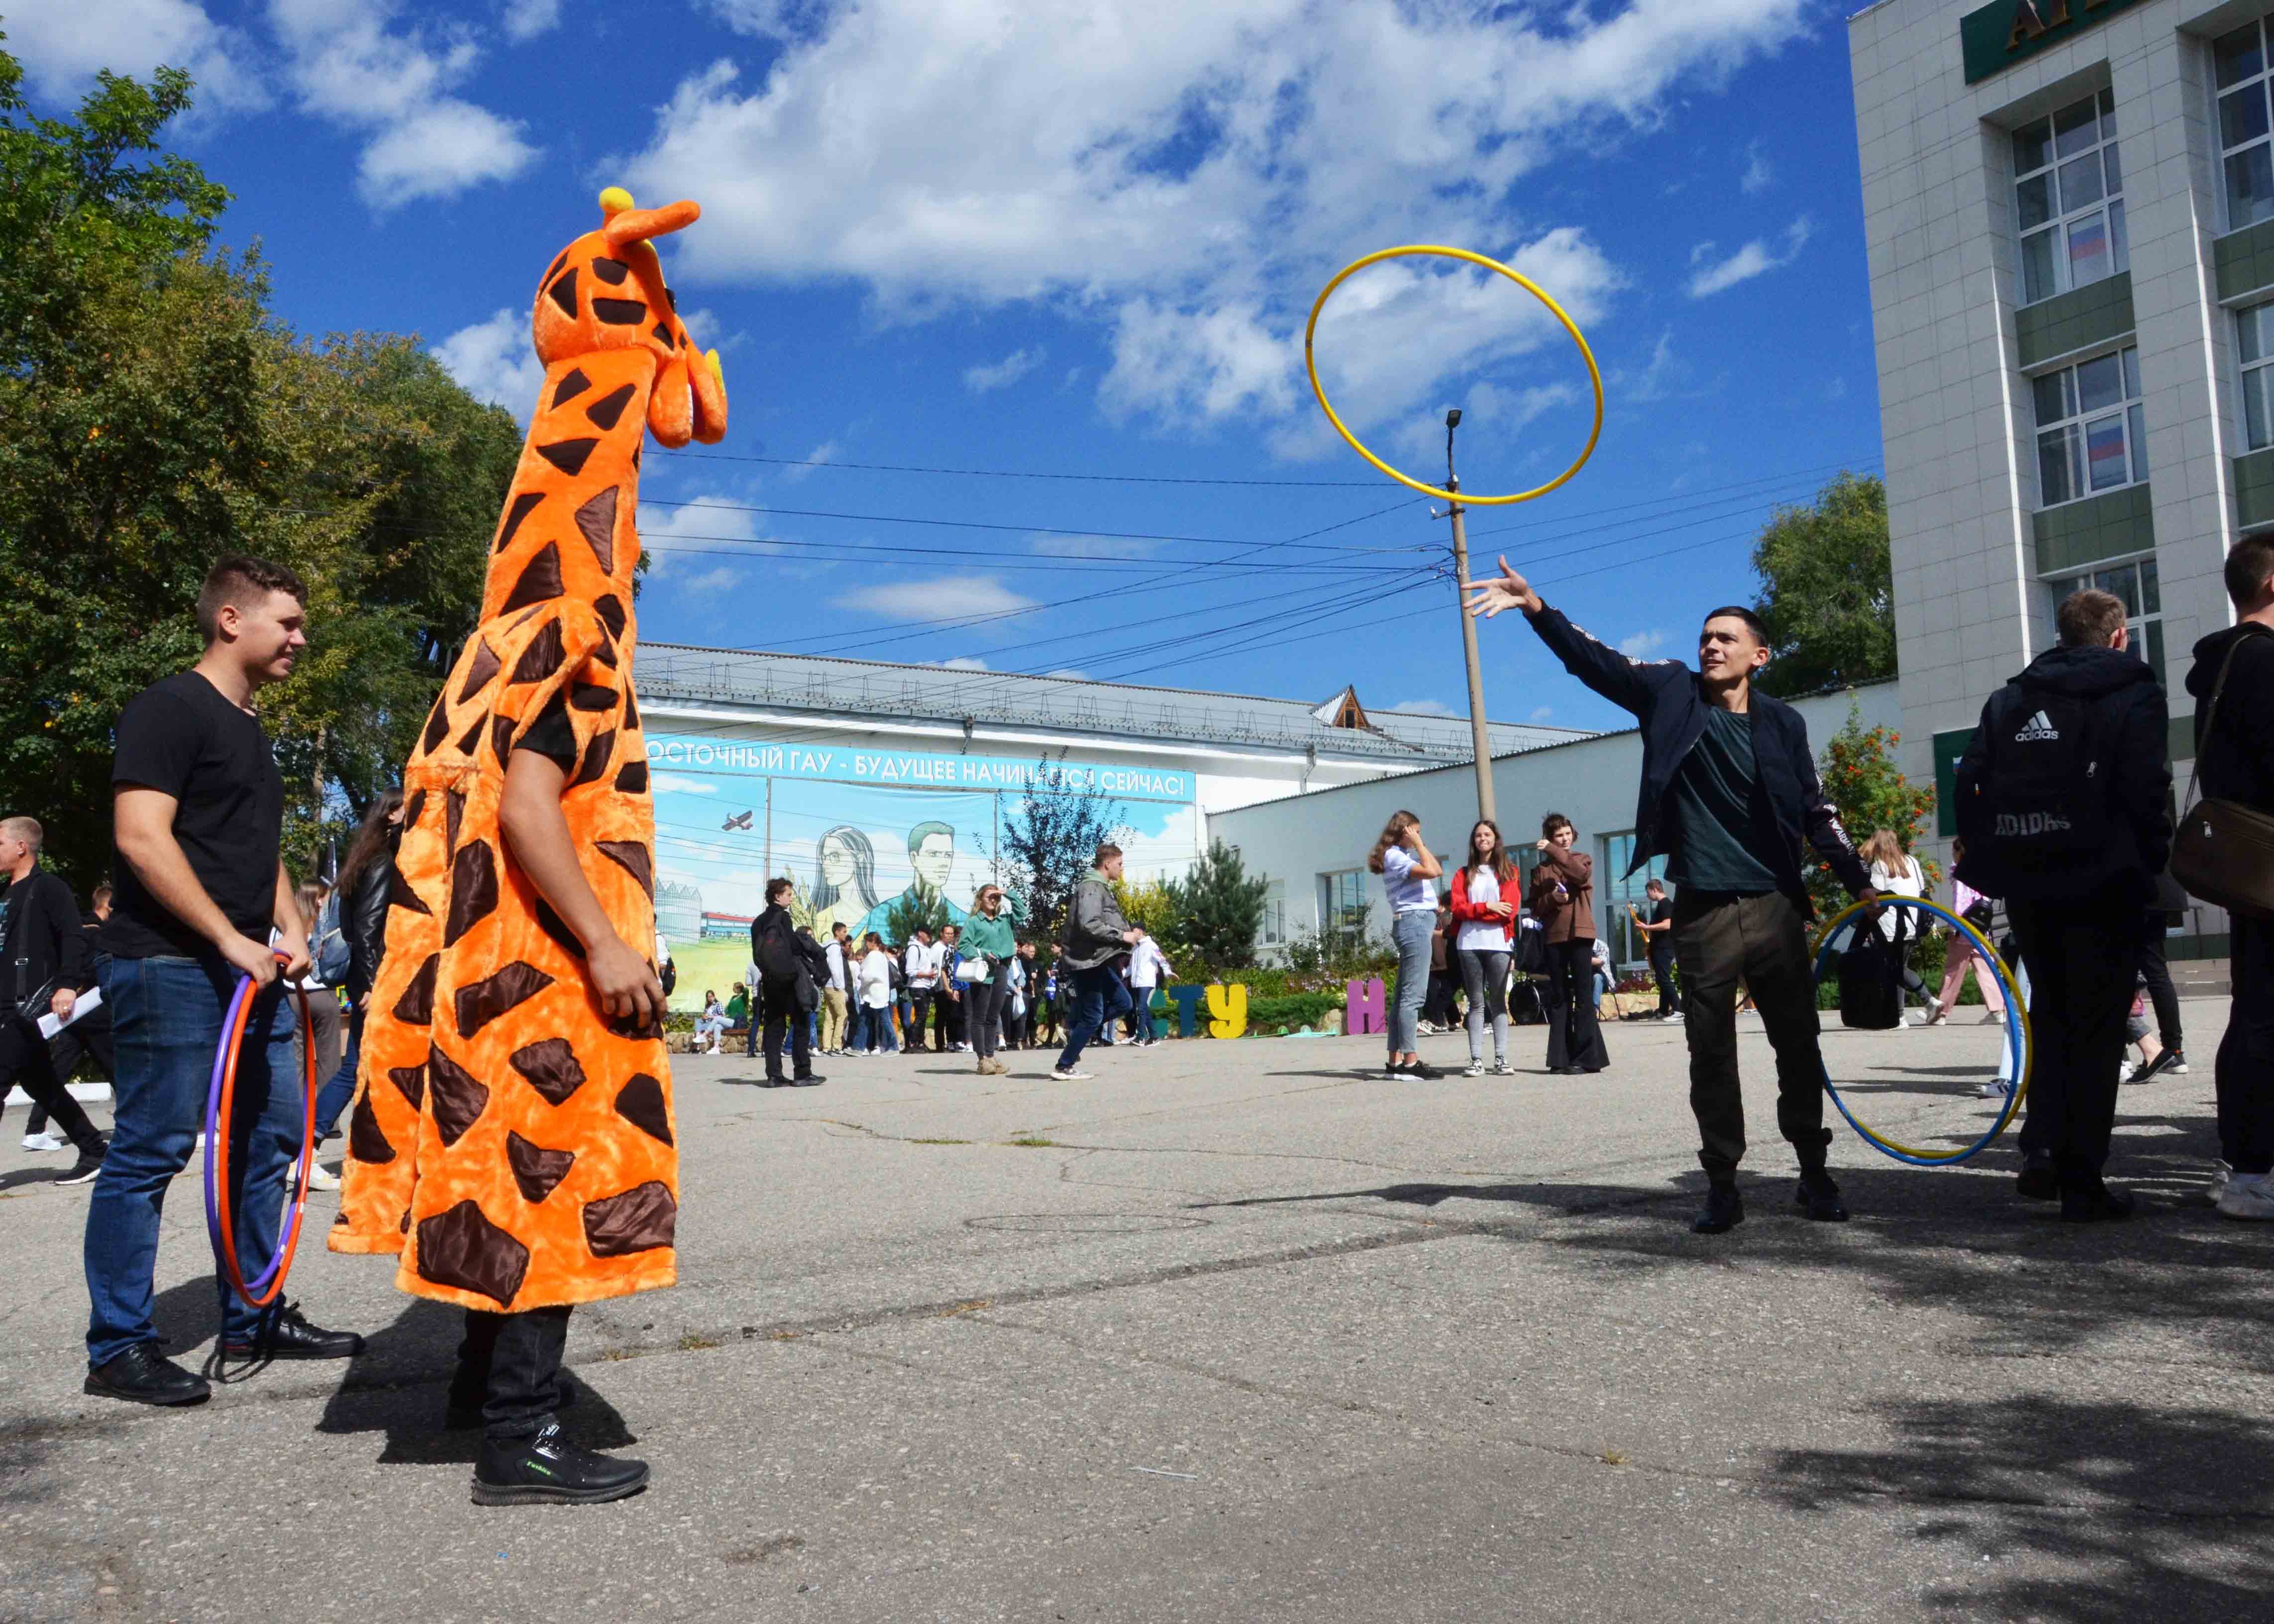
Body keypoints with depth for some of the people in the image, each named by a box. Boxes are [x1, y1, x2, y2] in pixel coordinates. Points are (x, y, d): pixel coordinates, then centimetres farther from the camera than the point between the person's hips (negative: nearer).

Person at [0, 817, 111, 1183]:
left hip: (32, 1005, -9)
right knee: (41, 1085, 12)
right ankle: (95, 1150, 20)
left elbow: (74, 937, -16)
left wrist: (67, 985, -26)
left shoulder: (47, 888, -6)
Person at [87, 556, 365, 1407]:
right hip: (172, 968, -10)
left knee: (269, 1137, 13)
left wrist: (289, 929, 10)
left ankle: (255, 1320, 24)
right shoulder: (171, 707, -10)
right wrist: (229, 938, -20)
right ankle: (118, 1349, 7)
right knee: (150, 1152, -3)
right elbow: (140, 837, -20)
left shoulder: (250, 728, 19)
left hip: (245, 971, 10)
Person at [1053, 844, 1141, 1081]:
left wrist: (1125, 931, 10)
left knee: (1122, 1001, 14)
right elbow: (1089, 925, -27)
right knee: (1093, 1016, -5)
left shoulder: (1101, 888, 17)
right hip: (1085, 961, -10)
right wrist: (1122, 936, -19)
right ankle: (1063, 1067, 4)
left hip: (1096, 961, 10)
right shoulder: (1092, 888, -16)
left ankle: (1077, 1031, 19)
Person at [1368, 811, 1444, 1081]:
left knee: (1404, 996, 7)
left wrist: (1419, 845, 18)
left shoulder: (1404, 855, 22)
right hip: (1414, 922, -10)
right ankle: (1410, 1062, -15)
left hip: (1415, 924, 10)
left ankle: (1395, 1062, 7)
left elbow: (1438, 869, 21)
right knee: (1413, 995, -13)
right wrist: (1418, 844, -9)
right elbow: (1430, 872, -20)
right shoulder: (1395, 856, -8)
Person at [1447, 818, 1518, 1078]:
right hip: (1469, 944, 1)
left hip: (1499, 943, -1)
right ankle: (1476, 1060, -2)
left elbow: (1510, 909, -4)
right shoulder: (1464, 874, 15)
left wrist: (1473, 911, -4)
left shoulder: (1509, 871, 9)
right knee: (1476, 1003, 1)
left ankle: (1501, 1059, 0)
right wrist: (1487, 907, -11)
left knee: (1499, 1002, 0)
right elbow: (1457, 908, 1)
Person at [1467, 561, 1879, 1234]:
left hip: (1777, 908, 1)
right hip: (1703, 913, -1)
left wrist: (1859, 882, 8)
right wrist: (1536, 608, -20)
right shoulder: (1672, 693, 3)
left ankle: (1814, 1174, 23)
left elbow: (1815, 812, 12)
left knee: (1799, 1048, 8)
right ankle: (1723, 1187, 14)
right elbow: (1597, 663, -7)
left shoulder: (1781, 723, 7)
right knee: (1711, 1055, 4)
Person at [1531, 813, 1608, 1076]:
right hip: (1553, 936, 2)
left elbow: (1581, 875, -15)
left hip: (1580, 934, -2)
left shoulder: (1583, 859, 10)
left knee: (1583, 995, -5)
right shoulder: (1541, 870, 13)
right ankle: (1560, 1058, 5)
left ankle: (1584, 1057, -5)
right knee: (1558, 998, 3)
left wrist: (1553, 852, -13)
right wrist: (1552, 898, -12)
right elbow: (1536, 907, 8)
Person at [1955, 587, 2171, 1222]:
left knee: (2050, 1016, 18)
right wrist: (2152, 866, -1)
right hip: (2102, 886, -4)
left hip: (2027, 889, 4)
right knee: (2096, 1030, 2)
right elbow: (2147, 792, -13)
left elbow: (1970, 783, 5)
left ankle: (2043, 1146, 5)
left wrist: (1990, 868, 8)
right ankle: (2082, 1181, 3)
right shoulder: (2133, 696, -3)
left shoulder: (2009, 700, 10)